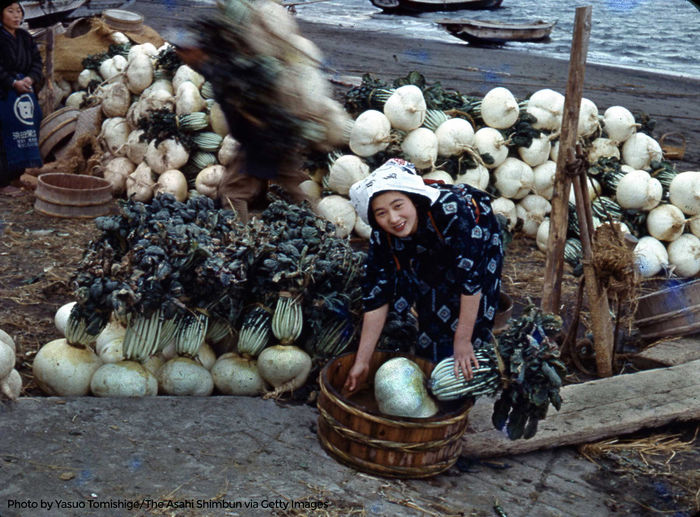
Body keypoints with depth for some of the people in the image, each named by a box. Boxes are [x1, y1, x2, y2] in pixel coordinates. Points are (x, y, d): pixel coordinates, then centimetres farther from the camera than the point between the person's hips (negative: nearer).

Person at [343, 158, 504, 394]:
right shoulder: (381, 238, -28)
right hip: (433, 257, 4)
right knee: (432, 315, -1)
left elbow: (471, 277, -38)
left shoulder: (451, 210, -44)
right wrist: (362, 362, -22)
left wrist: (462, 340, -33)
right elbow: (376, 299, -23)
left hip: (479, 242, -3)